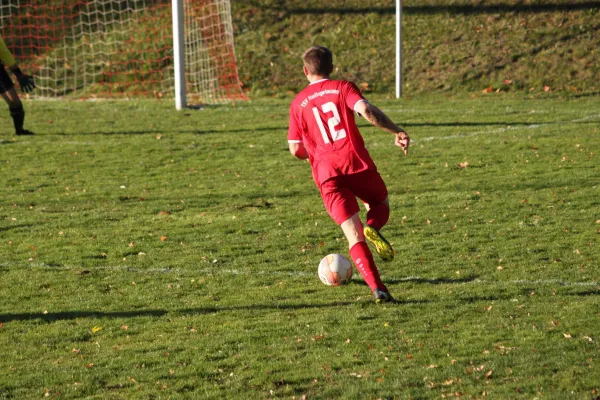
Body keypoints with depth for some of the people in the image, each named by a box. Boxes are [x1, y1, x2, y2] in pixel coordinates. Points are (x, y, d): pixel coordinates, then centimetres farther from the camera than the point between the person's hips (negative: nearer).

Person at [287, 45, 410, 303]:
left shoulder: (298, 103, 12)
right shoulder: (343, 88, 6)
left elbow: (295, 150, 10)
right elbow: (367, 111, -14)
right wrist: (397, 132, -9)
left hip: (326, 175, 1)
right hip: (357, 163, -1)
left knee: (354, 234, 1)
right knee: (381, 204, 26)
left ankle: (376, 287, -16)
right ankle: (373, 227, -11)